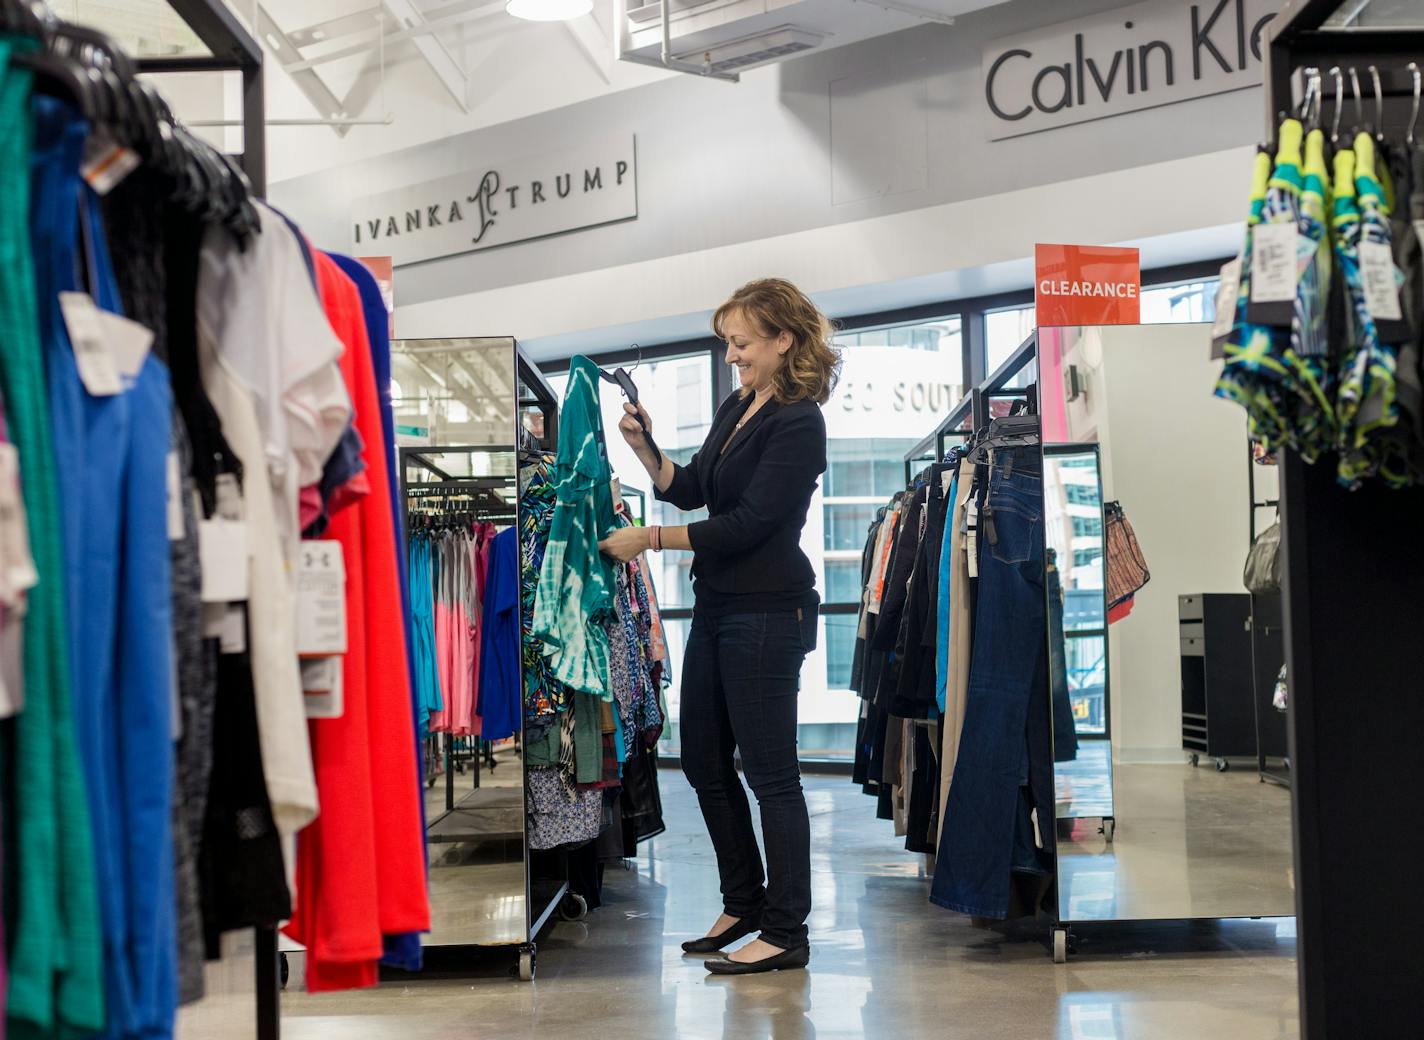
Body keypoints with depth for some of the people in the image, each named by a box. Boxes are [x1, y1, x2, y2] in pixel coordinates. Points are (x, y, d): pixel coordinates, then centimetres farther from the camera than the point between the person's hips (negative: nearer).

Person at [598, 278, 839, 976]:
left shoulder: (797, 422, -14)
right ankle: (744, 903, 30)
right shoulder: (735, 410, 13)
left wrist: (648, 540, -17)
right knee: (704, 762, 15)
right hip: (716, 606, 10)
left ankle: (786, 933, 7)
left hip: (767, 614, -10)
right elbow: (689, 490, 19)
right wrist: (642, 446, 3)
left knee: (770, 772, -3)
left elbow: (746, 523, -19)